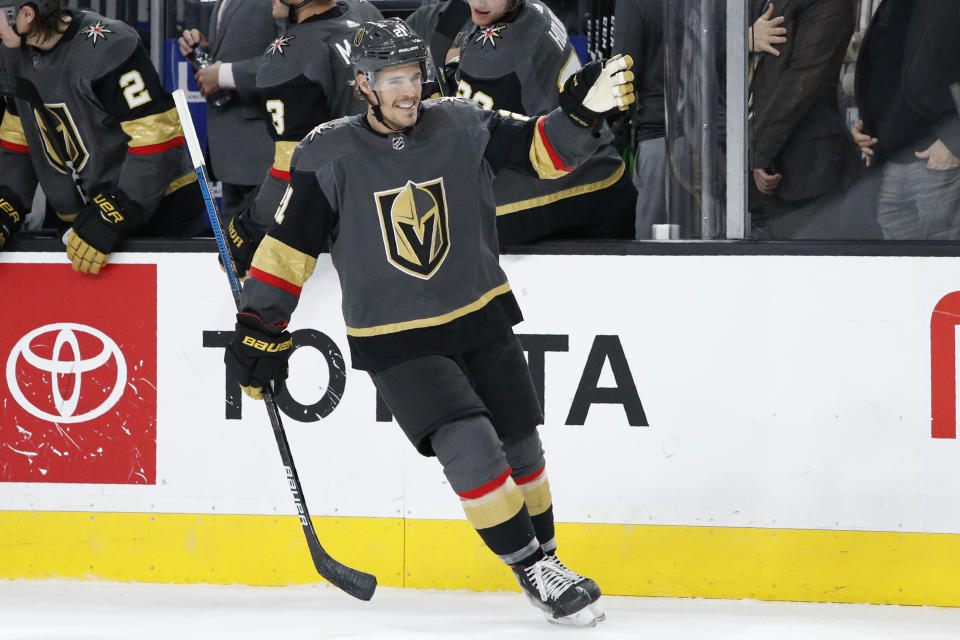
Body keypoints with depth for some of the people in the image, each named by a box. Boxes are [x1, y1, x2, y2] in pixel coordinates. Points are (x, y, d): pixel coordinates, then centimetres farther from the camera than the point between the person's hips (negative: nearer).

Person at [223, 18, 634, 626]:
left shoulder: (461, 127, -5)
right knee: (470, 446, -19)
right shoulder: (330, 157, -11)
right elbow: (290, 243, -5)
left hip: (481, 318, 4)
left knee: (520, 446, 11)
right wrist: (260, 323, -6)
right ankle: (532, 571, -5)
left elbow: (542, 149, -4)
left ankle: (545, 557, 32)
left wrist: (585, 113, -23)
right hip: (396, 340, -3)